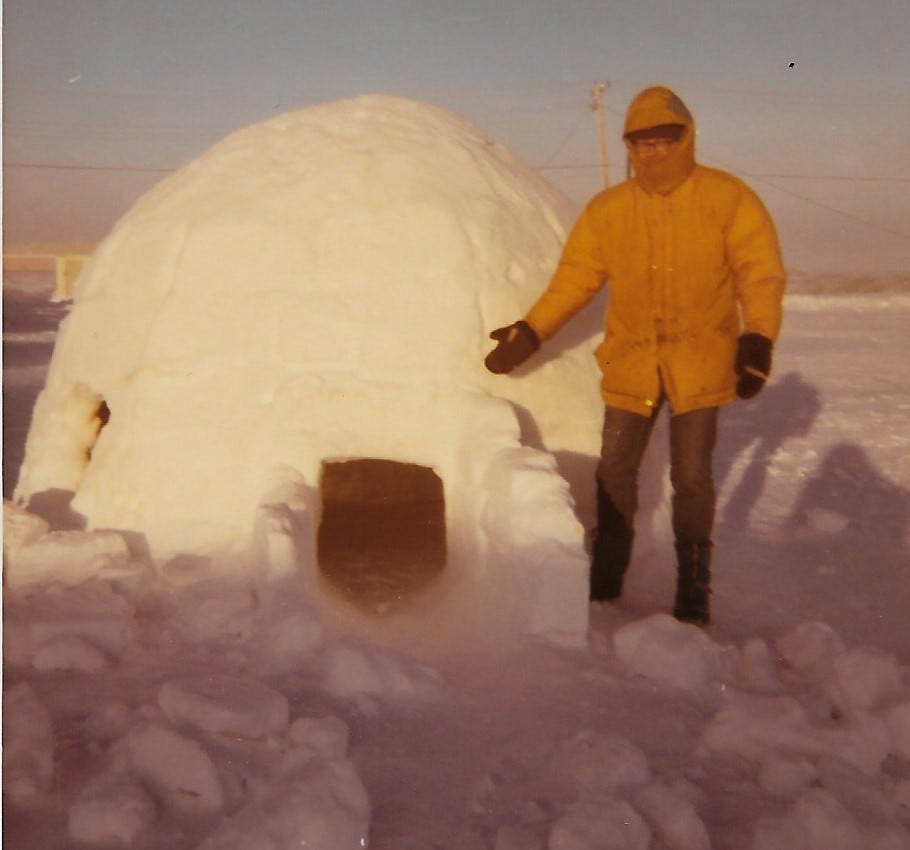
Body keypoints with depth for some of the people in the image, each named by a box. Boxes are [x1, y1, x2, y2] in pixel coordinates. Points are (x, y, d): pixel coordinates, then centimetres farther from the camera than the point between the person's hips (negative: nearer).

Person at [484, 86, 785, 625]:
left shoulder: (728, 198, -4)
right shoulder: (608, 210, 3)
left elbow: (760, 273, -8)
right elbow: (575, 278, 5)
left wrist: (757, 339, -21)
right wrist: (530, 333, -3)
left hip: (699, 363, -2)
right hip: (631, 362, 3)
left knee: (692, 477, 1)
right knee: (615, 469, 7)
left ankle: (694, 590, 17)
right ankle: (606, 577, 24)